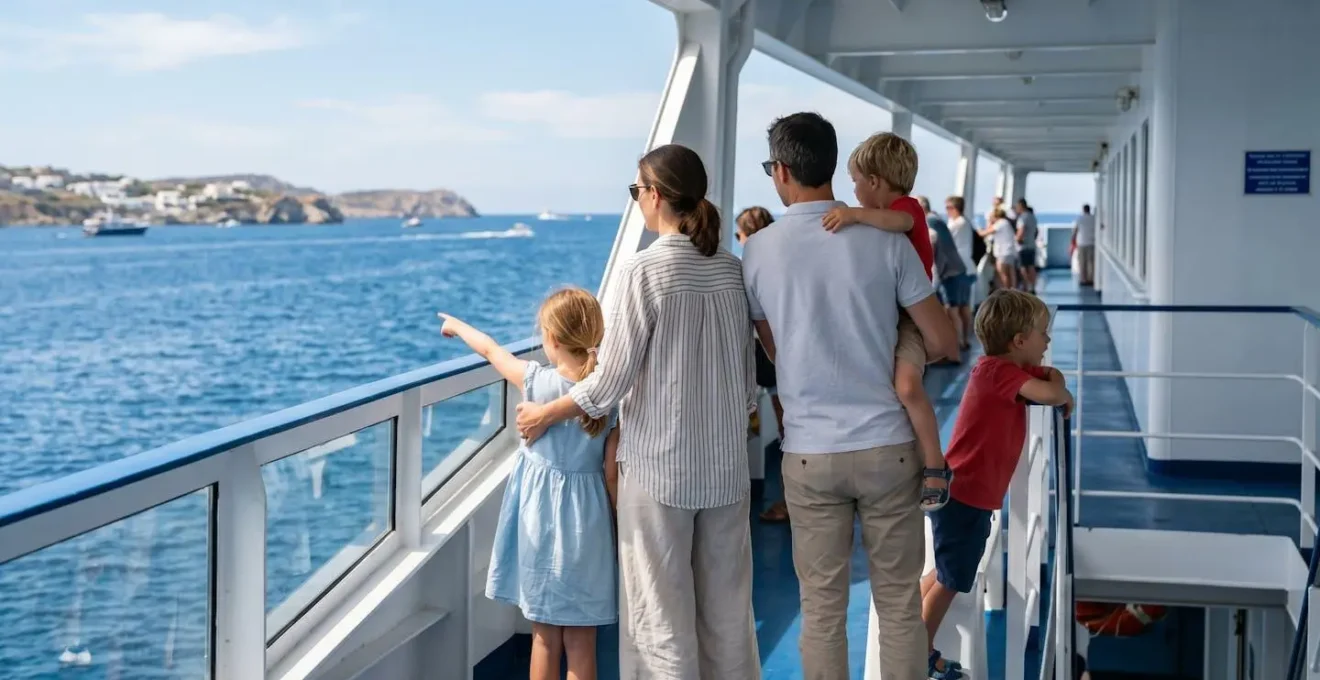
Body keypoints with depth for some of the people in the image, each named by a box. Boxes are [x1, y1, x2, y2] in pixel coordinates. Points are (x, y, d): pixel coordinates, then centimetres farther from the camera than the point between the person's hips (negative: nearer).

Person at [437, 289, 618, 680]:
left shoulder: (538, 382, -11)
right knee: (582, 641, 8)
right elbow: (612, 471, -5)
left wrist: (457, 326, 26)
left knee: (545, 637, 9)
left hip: (542, 517, -1)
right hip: (588, 521, 1)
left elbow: (491, 350, 7)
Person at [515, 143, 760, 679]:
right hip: (726, 464, 5)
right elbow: (748, 374, 8)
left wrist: (543, 415, 2)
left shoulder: (642, 272, -14)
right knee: (727, 607, 14)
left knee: (661, 612, 5)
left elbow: (609, 383, -13)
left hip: (658, 464, -5)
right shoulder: (733, 270, 2)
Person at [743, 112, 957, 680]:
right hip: (887, 446, 0)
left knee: (822, 609, 10)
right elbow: (943, 343, 0)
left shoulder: (758, 252, -3)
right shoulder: (885, 241, -5)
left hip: (810, 453, 0)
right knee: (900, 605, 11)